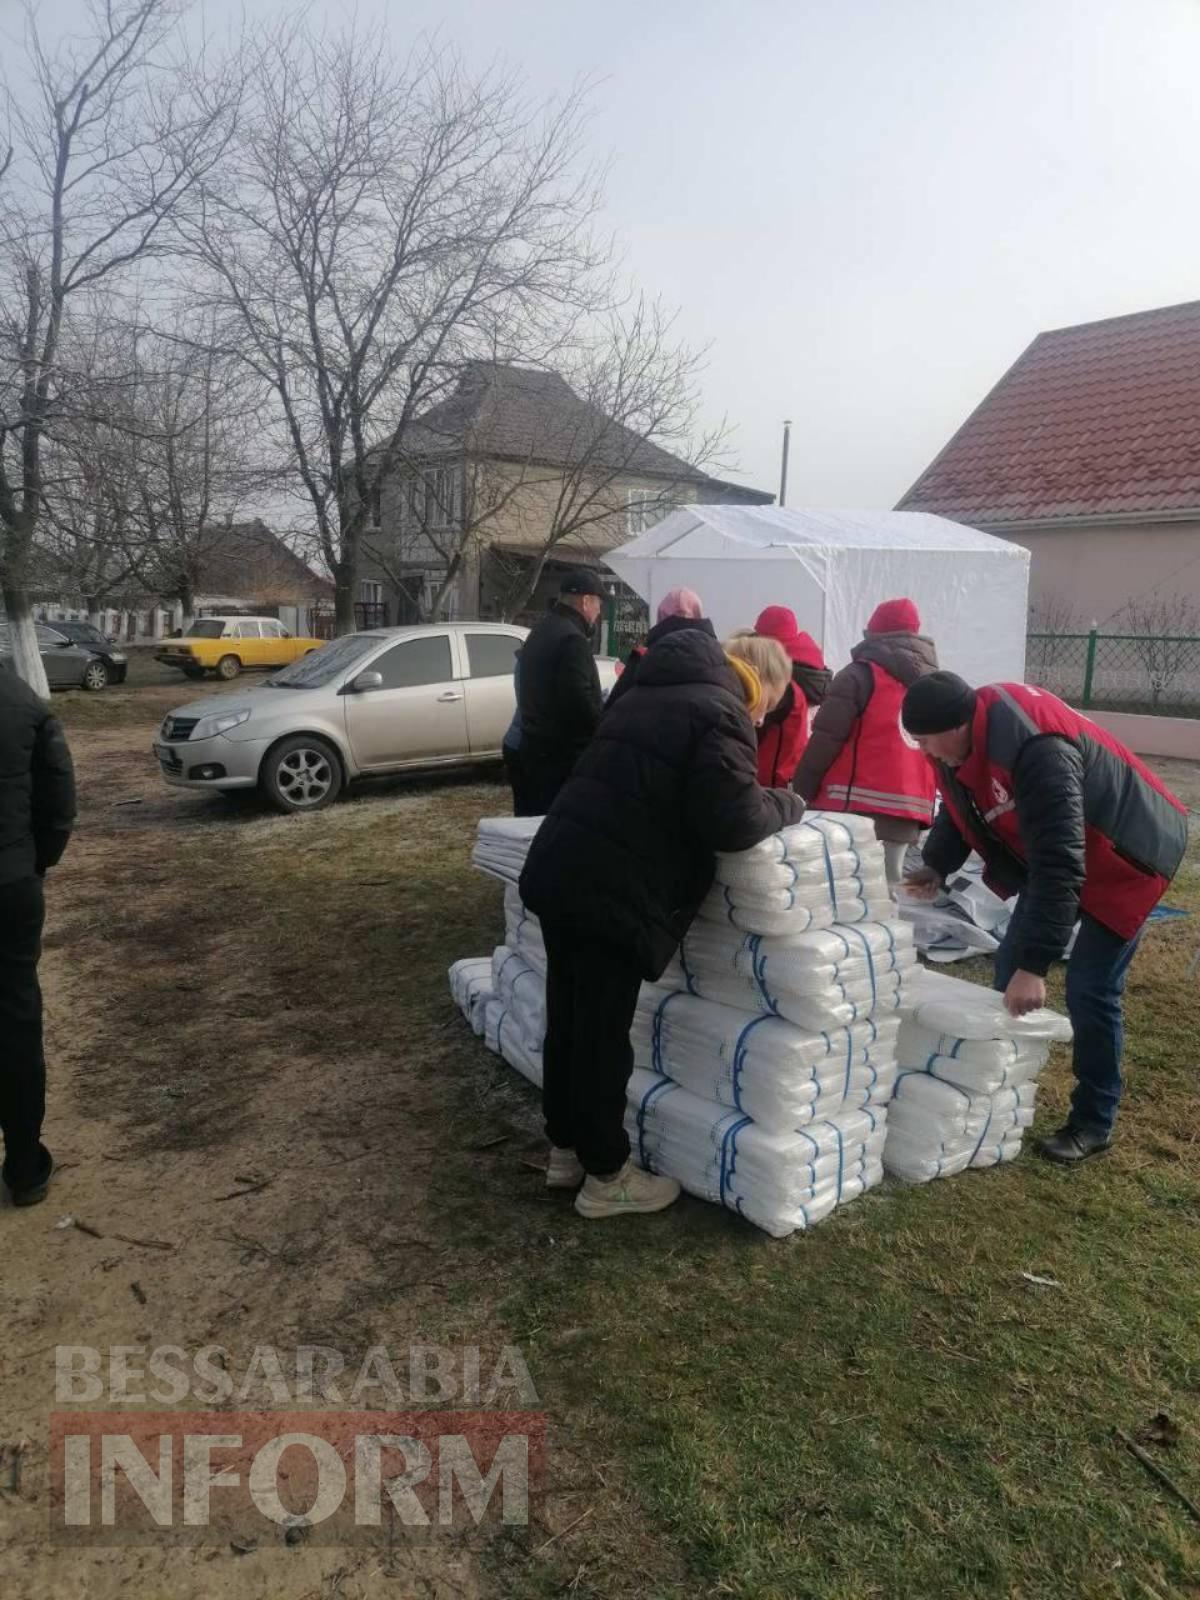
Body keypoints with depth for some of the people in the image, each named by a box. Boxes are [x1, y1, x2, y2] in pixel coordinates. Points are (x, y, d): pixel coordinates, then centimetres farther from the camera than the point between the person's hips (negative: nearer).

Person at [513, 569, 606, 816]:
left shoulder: (541, 632, 16)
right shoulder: (572, 639, -16)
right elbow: (581, 701, -23)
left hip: (536, 747, 10)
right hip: (564, 753, -10)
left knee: (538, 820, 14)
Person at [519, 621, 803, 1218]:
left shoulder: (651, 692, 20)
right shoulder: (721, 712, -9)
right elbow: (730, 821, -18)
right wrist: (786, 804, 2)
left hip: (559, 869, 9)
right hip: (609, 891, -9)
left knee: (569, 1019, 18)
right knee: (603, 1033, 3)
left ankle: (566, 1149, 34)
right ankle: (605, 1176, 18)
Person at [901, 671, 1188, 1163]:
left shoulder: (1036, 751, -39)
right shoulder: (960, 738, -13)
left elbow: (1059, 865, -40)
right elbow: (959, 805, 6)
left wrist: (1035, 964, -40)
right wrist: (937, 864, -11)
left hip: (1123, 854, -8)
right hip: (1052, 846, 9)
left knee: (1089, 988, -7)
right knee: (1010, 962, 7)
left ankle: (1093, 1122, 11)